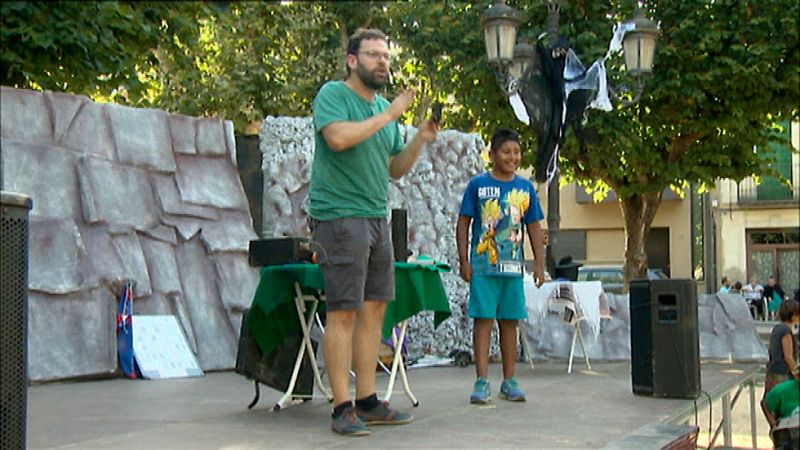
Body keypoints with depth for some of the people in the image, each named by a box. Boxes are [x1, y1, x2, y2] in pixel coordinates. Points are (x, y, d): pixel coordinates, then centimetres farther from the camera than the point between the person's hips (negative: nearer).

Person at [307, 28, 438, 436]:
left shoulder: (385, 106, 17)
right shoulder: (333, 94, -5)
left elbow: (395, 169, 20)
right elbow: (338, 137, -24)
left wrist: (420, 140, 4)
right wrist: (389, 115, -16)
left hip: (377, 218, 8)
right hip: (340, 215, -8)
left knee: (374, 310, 7)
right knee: (344, 311, -8)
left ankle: (368, 402, 14)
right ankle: (342, 408, -4)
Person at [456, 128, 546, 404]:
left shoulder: (525, 188, 8)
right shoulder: (478, 184, 0)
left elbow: (534, 228, 12)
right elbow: (463, 223, 1)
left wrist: (539, 263, 5)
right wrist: (464, 260, -5)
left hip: (513, 267, 3)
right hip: (483, 266, -3)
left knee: (510, 321, 8)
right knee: (483, 319, -4)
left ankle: (509, 381, 15)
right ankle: (482, 381, -1)